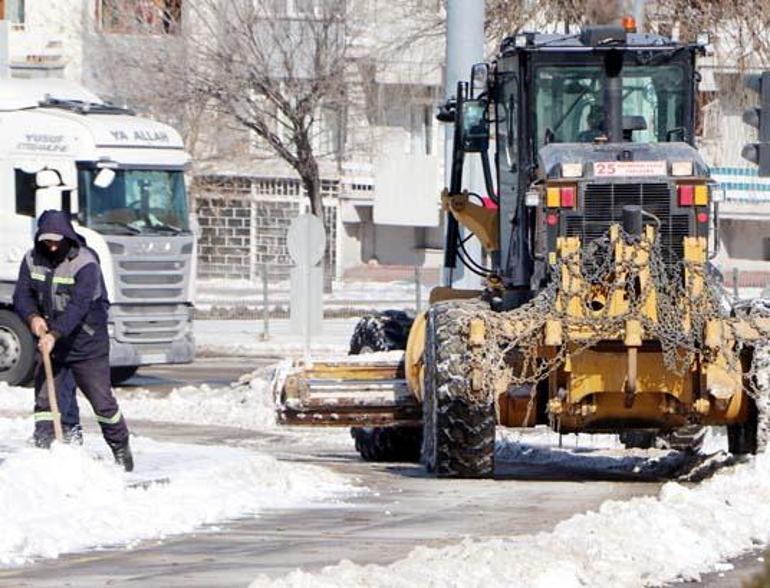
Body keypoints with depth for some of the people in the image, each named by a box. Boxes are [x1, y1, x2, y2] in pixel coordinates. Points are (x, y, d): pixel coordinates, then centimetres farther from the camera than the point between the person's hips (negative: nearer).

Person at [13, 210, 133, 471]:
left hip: (88, 345, -5)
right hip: (51, 344, 5)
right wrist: (33, 317, -26)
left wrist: (55, 334, -40)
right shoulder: (33, 260, -1)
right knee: (44, 399, -2)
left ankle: (122, 451, 18)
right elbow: (22, 295, -4)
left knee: (102, 401, 1)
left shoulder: (85, 264, -20)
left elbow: (78, 306, -29)